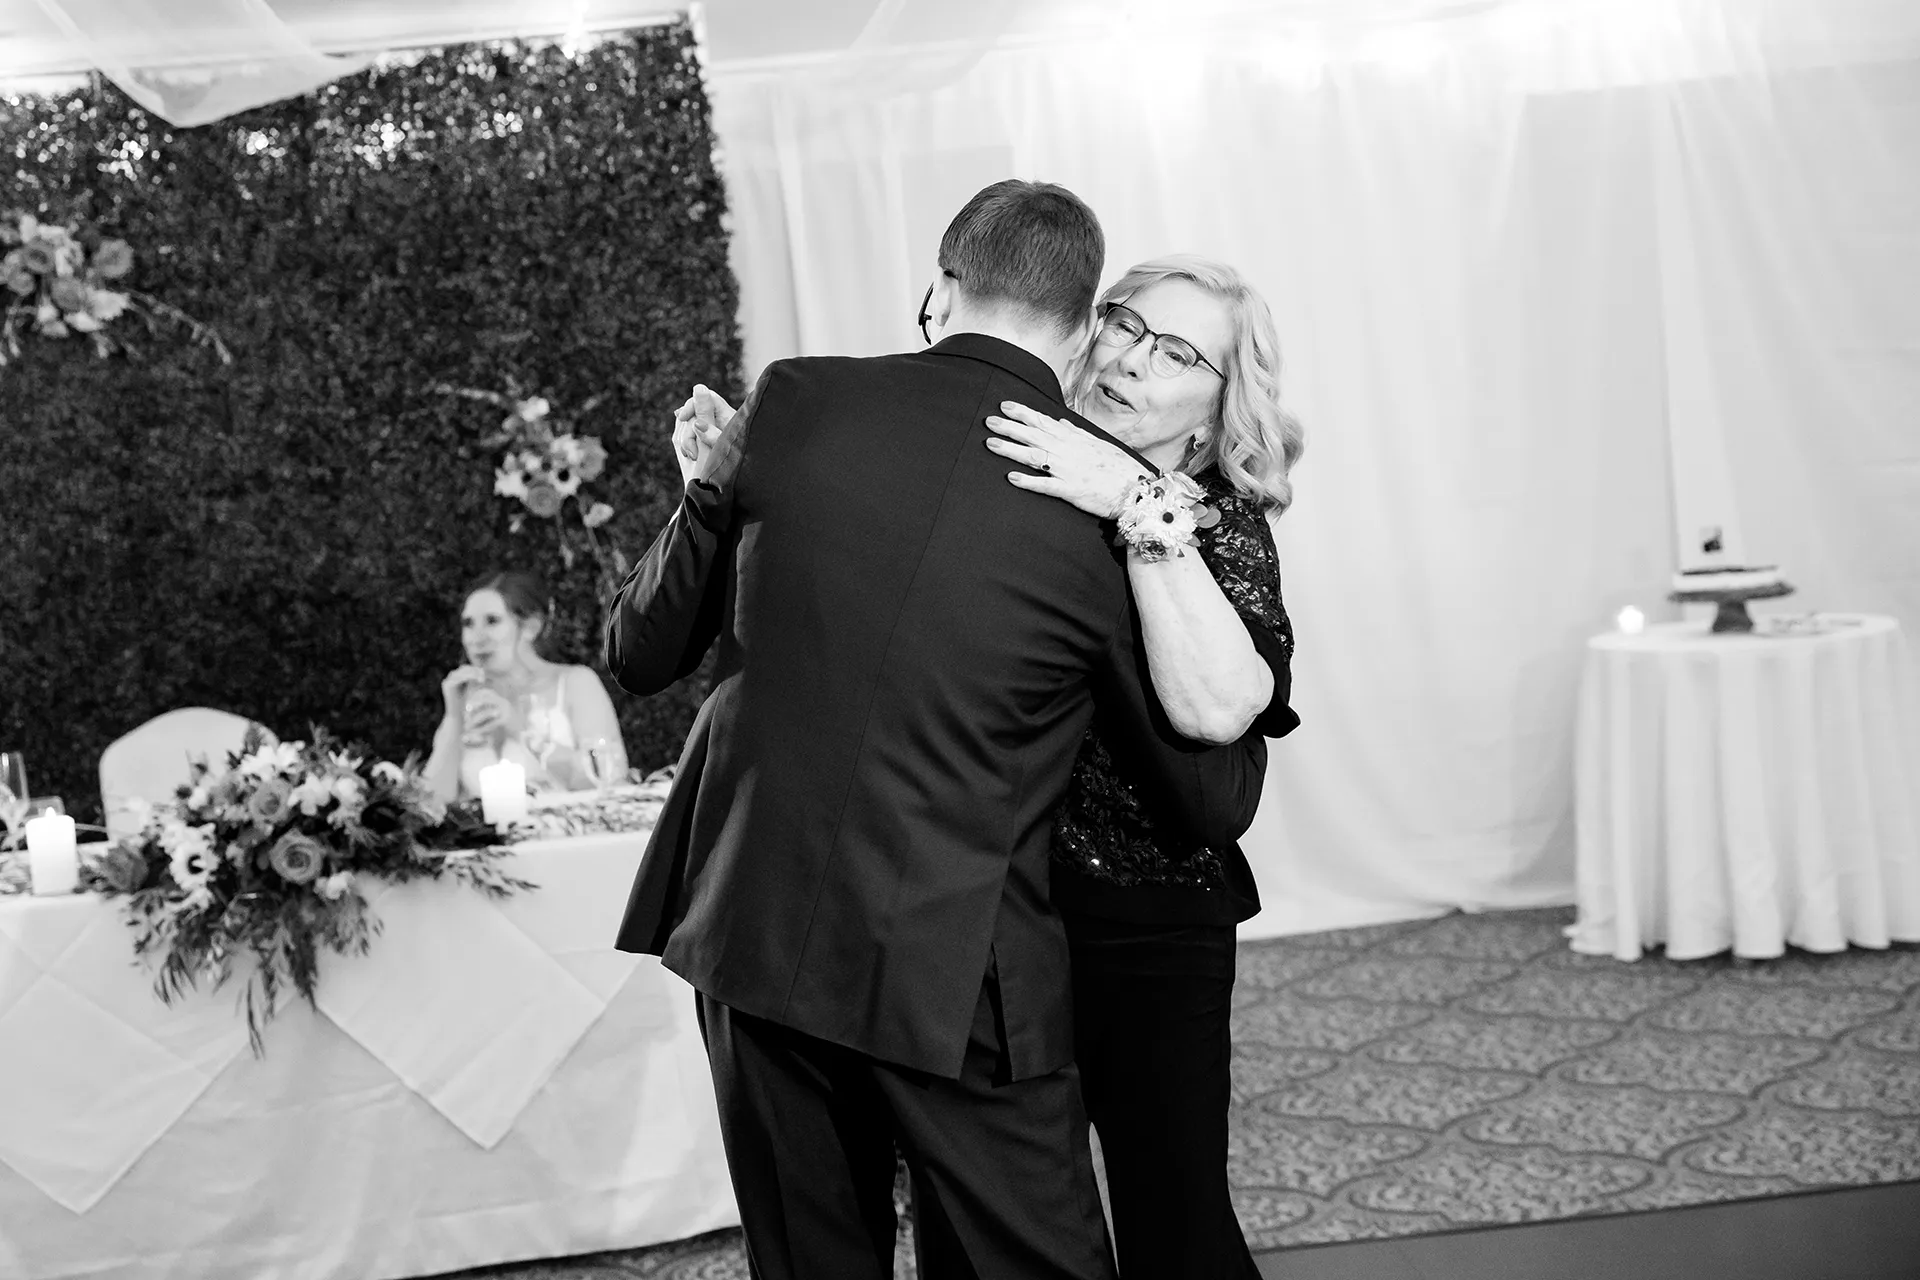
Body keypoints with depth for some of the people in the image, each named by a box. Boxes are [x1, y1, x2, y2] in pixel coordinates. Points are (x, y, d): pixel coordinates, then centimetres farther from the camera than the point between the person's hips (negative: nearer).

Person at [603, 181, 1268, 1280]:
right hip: (960, 980, -3)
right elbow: (1217, 805, 1)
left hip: (756, 938, 3)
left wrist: (710, 497, 17)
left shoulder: (794, 404, -3)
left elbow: (639, 652, 7)